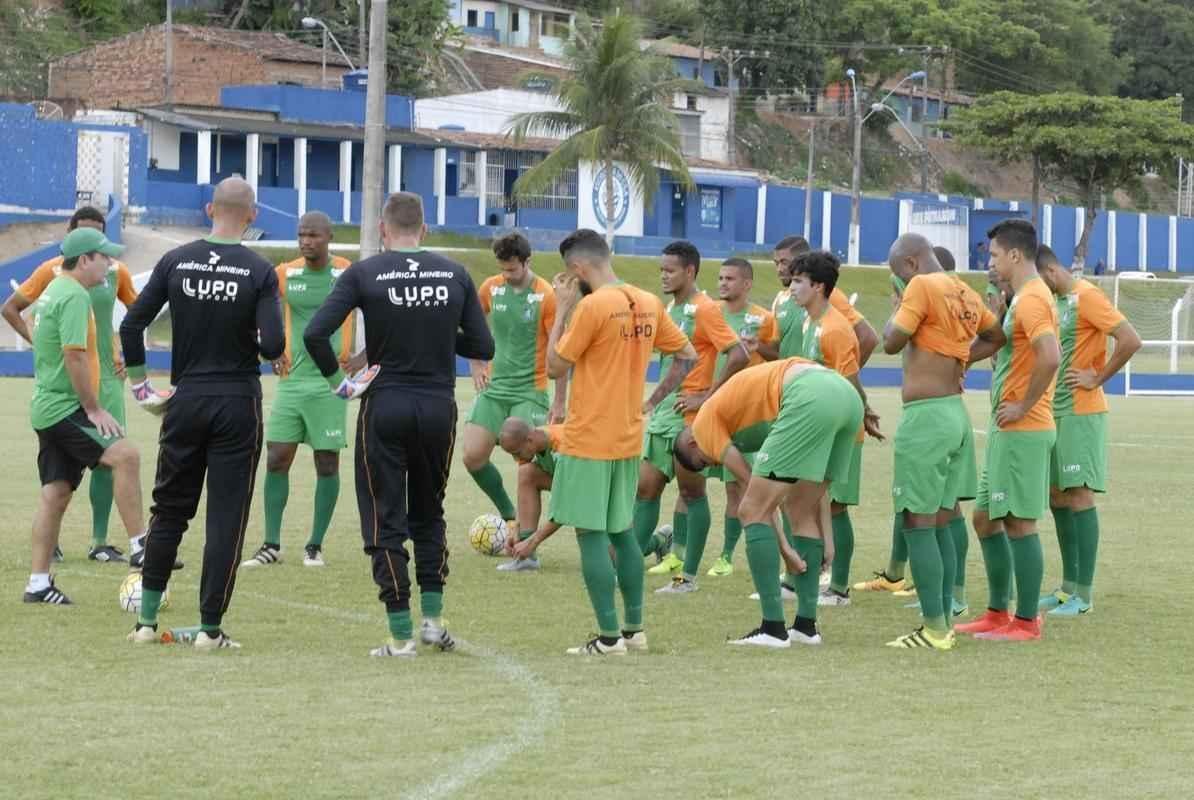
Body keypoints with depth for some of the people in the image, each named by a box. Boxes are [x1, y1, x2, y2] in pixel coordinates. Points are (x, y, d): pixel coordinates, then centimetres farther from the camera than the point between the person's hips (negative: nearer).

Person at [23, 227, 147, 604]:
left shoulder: (52, 291, 18)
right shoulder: (74, 296, -14)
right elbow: (74, 356, -22)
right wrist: (95, 409, -18)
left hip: (47, 407, 11)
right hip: (64, 408, -11)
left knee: (56, 493, 10)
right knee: (125, 455, -22)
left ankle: (38, 583, 11)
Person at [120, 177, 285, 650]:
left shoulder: (177, 262, -1)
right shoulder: (259, 271, -10)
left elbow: (131, 325, -2)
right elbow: (272, 345, -17)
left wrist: (138, 380, 11)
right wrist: (266, 346, 7)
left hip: (187, 399, 3)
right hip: (238, 404, -3)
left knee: (169, 510, 15)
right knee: (226, 519, 3)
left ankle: (147, 621, 17)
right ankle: (210, 629, 3)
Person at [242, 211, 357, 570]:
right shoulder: (284, 274, 3)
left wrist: (362, 360, -6)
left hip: (331, 382, -3)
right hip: (291, 379, 3)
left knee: (327, 463, 1)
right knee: (276, 459, -1)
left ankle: (315, 547, 10)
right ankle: (271, 546, 6)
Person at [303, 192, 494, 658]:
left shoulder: (365, 273, -6)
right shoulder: (454, 275, 2)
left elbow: (315, 333, -15)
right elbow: (483, 347, 5)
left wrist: (335, 379, -1)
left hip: (384, 408, -3)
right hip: (439, 407, 3)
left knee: (385, 523, 5)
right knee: (428, 517, 20)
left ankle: (401, 635, 3)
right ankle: (433, 619, 14)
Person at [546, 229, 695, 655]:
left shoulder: (592, 306, -17)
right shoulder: (649, 304, 5)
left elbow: (555, 366, -10)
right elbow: (687, 356, 13)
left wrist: (562, 309, -2)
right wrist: (652, 402, 14)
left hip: (588, 441, -8)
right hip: (629, 440, 8)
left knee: (590, 534, -2)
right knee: (622, 532, 17)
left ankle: (609, 637, -4)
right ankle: (634, 629, 20)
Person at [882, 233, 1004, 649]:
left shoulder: (922, 287, -13)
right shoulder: (967, 294, 12)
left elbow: (892, 342, -13)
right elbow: (999, 336, 26)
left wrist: (899, 306, 4)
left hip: (925, 416, -9)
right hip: (955, 412, 9)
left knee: (917, 522, -6)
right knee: (945, 517, 14)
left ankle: (934, 629, -8)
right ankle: (945, 618, 18)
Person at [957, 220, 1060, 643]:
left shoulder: (1031, 299, -16)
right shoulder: (1024, 297, 16)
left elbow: (1050, 358, -29)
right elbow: (995, 346, 26)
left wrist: (1024, 406, -21)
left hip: (1022, 430, -10)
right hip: (1010, 430, 10)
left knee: (1019, 523, -5)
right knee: (986, 517, 15)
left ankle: (1026, 621, 0)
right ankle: (998, 613, 22)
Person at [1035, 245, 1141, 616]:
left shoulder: (1086, 297, -13)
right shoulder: (1058, 302, 14)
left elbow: (1130, 340, -22)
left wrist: (1097, 379, -15)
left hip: (1080, 414, -9)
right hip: (1055, 412, 9)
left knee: (1079, 496, -7)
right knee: (1057, 496, 11)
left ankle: (1084, 595, -4)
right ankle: (1069, 586, 19)